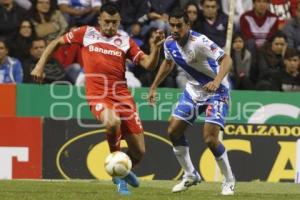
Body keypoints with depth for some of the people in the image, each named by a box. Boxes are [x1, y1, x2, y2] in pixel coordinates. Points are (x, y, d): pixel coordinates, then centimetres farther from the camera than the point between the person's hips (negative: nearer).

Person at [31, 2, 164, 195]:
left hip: (122, 96, 3)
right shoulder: (86, 33, 6)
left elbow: (148, 64, 2)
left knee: (139, 152, 0)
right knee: (113, 122, -38)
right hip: (98, 96, -3)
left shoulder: (125, 41, 8)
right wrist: (41, 65, 8)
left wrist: (156, 47, -15)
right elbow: (56, 42, 16)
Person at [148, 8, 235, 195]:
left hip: (216, 91, -7)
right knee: (173, 131, 1)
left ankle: (229, 180, 3)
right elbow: (168, 63, 16)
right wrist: (154, 86, 16)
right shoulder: (170, 43, -6)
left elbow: (226, 59, -36)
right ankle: (191, 175, 20)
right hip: (194, 89, 7)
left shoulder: (200, 42, -29)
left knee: (210, 138, -19)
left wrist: (216, 81, -52)